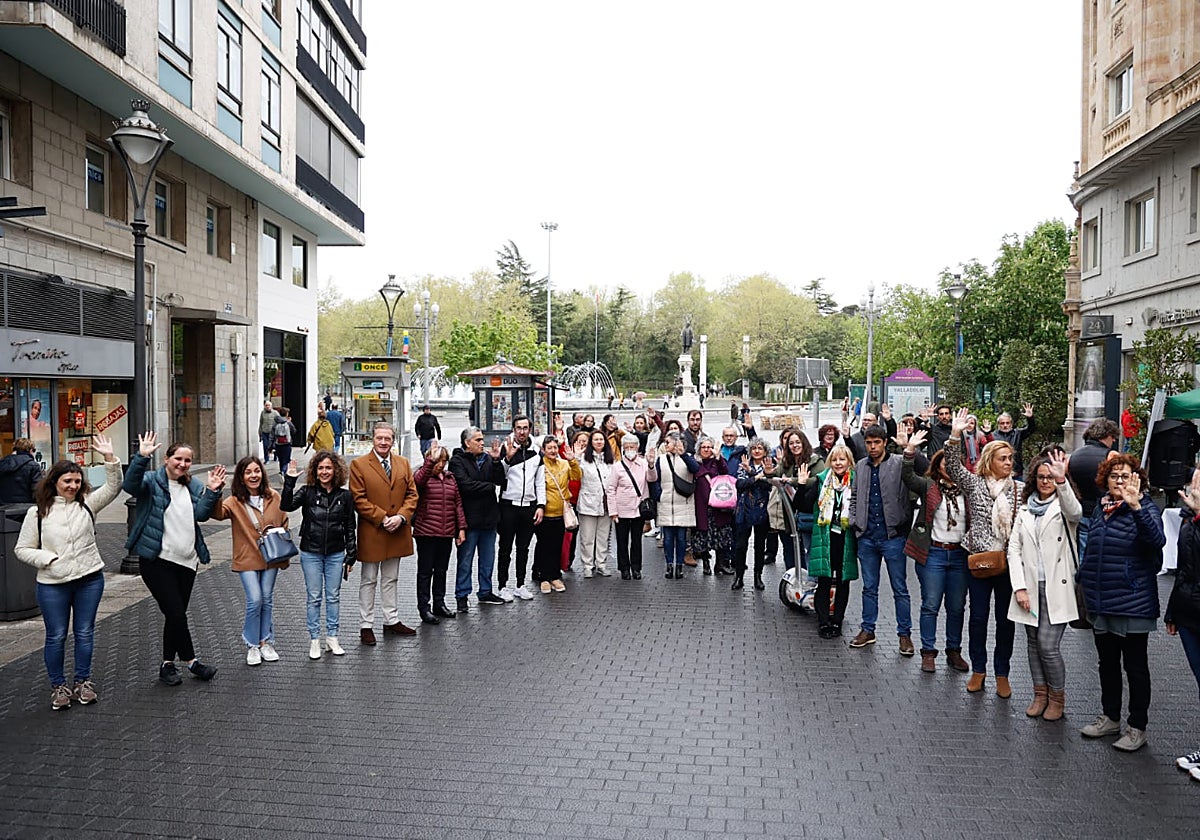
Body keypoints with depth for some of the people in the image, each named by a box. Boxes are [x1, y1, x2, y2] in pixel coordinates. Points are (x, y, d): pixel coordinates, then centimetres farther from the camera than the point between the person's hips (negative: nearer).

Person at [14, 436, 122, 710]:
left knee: (84, 633, 10)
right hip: (52, 585, -1)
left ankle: (83, 682, 24)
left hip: (90, 579, 2)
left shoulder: (87, 504, 3)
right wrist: (47, 559, -13)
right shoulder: (38, 512, -1)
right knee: (56, 636, 7)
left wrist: (109, 458, -20)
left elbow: (113, 488, -9)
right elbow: (22, 549, 3)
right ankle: (58, 686, 22)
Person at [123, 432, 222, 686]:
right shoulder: (152, 481, -1)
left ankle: (168, 664, 22)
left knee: (176, 615, 11)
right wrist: (142, 457, -33)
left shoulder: (194, 486, 13)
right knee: (176, 613, -10)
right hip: (157, 560, -5)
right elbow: (130, 485, -23)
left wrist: (212, 491, -15)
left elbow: (201, 514, -1)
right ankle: (191, 661, 4)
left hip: (187, 561, 5)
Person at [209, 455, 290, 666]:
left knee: (267, 600, 10)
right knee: (255, 600, -10)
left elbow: (283, 525, 10)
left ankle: (266, 642, 24)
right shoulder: (235, 502, -7)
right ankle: (252, 645, 7)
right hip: (247, 560, -3)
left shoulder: (274, 498, 1)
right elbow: (218, 513, -26)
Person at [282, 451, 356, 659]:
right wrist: (289, 481, -27)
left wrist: (351, 556, 1)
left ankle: (332, 638, 21)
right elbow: (286, 505, -20)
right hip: (311, 553, -1)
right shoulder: (307, 492, -3)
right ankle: (314, 640, 16)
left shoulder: (345, 496, -1)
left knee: (333, 597, 10)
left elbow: (350, 528, 3)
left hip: (336, 554, 1)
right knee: (313, 597, 6)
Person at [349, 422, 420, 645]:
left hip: (397, 532, 4)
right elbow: (358, 500, -10)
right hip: (371, 533, -4)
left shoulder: (403, 463, 8)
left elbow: (412, 494, 6)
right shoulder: (359, 465, -6)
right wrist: (382, 518, -16)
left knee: (391, 579, 15)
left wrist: (401, 516, -10)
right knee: (368, 581, 6)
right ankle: (366, 626, 13)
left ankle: (392, 621, 25)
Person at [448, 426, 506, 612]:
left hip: (488, 517, 6)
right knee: (465, 560, 3)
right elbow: (466, 485, -20)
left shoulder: (487, 458, 9)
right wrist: (490, 487, -8)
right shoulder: (457, 461, -8)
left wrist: (496, 461, -12)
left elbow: (500, 480, 2)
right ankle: (462, 596, 12)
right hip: (470, 518, -6)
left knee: (488, 558, 15)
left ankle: (485, 592, 27)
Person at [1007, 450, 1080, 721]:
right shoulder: (1025, 510, 12)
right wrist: (1019, 587, -4)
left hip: (1056, 587, -5)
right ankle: (1040, 695, 26)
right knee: (1034, 644, 12)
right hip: (1030, 588, 5)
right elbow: (1014, 549, 7)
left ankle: (1057, 698, 12)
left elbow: (1075, 512, -28)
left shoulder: (1063, 507, -1)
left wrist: (1062, 480, -45)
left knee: (1048, 646, -8)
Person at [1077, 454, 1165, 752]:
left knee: (1135, 666, 6)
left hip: (1132, 603, -6)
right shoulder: (1100, 508, 9)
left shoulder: (1144, 509, -10)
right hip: (1100, 602, 6)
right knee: (1107, 663, 18)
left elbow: (1157, 539, -32)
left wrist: (1135, 506, -44)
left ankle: (1137, 727, 18)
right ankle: (1110, 717, 32)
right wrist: (1083, 581, 21)